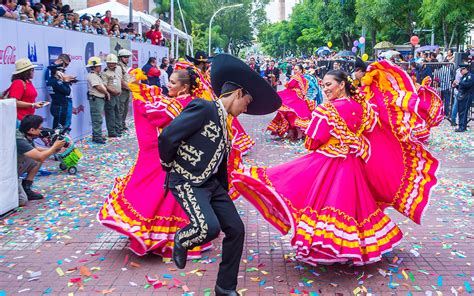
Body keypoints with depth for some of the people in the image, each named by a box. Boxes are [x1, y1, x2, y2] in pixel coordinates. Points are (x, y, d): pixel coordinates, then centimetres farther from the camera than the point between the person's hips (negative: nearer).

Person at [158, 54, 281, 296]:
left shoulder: (224, 124, 14)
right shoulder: (203, 108, -15)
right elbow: (166, 137, -18)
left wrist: (224, 193, 20)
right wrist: (169, 165, -3)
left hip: (211, 183, 9)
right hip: (187, 182, -8)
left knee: (236, 229, 2)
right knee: (209, 227, -26)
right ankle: (181, 240, 10)